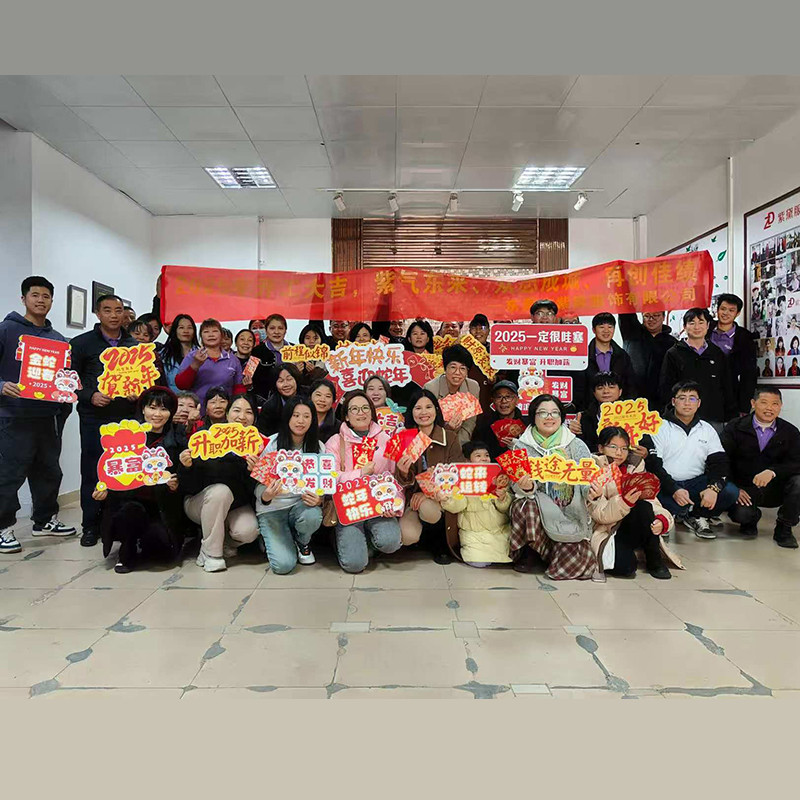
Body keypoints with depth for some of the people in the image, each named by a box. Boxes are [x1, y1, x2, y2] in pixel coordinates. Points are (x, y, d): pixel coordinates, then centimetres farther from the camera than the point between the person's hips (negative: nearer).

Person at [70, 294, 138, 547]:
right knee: (92, 471, 3)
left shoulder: (135, 346, 12)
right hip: (94, 418, -1)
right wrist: (90, 396, -13)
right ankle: (91, 526, 14)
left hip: (127, 417, 2)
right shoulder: (82, 343, 5)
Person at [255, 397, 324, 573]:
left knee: (312, 516, -35)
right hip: (272, 508, -2)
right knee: (283, 564, -19)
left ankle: (303, 543, 3)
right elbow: (259, 484, -5)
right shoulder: (271, 443, -8)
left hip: (302, 504, 2)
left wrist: (318, 500, -21)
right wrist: (265, 497, -29)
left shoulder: (318, 447, -1)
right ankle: (274, 539, 18)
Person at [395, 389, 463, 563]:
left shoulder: (450, 438, -3)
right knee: (408, 536, -26)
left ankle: (439, 543, -1)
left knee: (427, 508, -35)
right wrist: (403, 473, -26)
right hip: (412, 498, 1)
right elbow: (404, 483, 0)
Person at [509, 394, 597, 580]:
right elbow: (518, 488, -5)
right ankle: (529, 552, -4)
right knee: (526, 506, -33)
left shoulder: (576, 445, 2)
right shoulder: (522, 446, 1)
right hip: (539, 508, 0)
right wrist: (526, 487, -30)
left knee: (574, 563, -19)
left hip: (569, 513, 0)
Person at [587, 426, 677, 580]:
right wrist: (624, 502, -33)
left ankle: (654, 561, -10)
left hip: (633, 530, 5)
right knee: (624, 567, -34)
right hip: (607, 533, -5)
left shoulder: (635, 467, 8)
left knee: (643, 507, -28)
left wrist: (663, 519, -24)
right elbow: (598, 515, -16)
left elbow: (651, 501, -2)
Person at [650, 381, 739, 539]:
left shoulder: (707, 429, 10)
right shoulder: (660, 428, -2)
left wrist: (713, 487, -19)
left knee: (731, 492, -21)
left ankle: (697, 517, 2)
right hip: (667, 484, -3)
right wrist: (674, 490, -25)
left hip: (697, 482, 3)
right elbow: (654, 465, -10)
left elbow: (719, 463, 2)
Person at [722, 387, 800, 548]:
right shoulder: (735, 428, 0)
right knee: (740, 513, -32)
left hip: (775, 489, 2)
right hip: (745, 491, -2)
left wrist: (772, 472, -27)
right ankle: (751, 519, 12)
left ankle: (784, 528, -3)